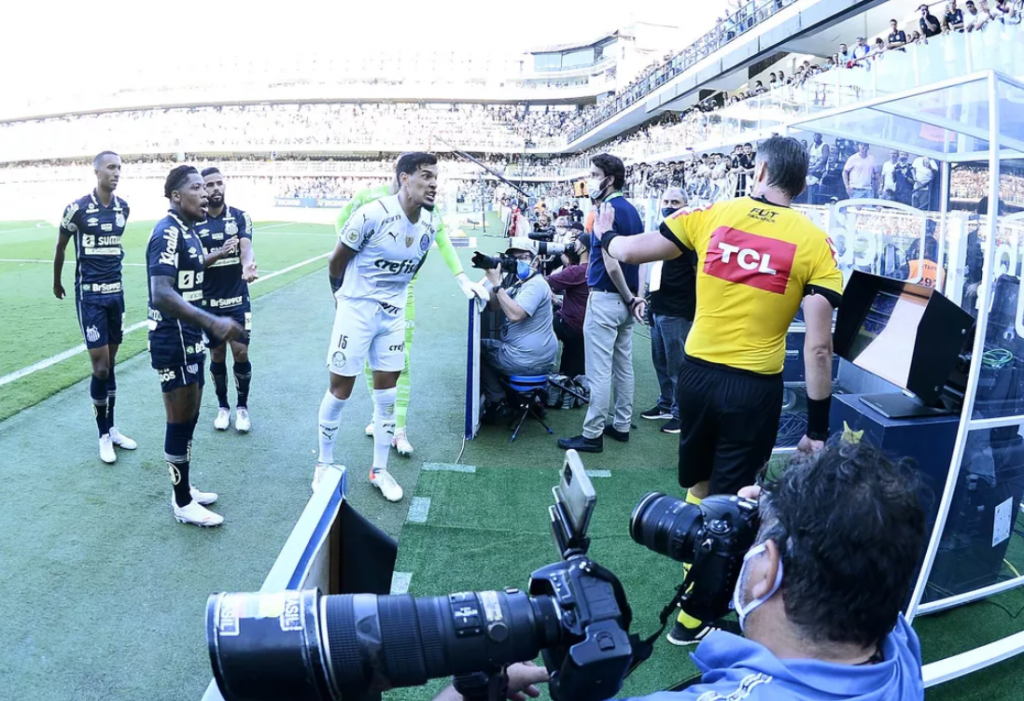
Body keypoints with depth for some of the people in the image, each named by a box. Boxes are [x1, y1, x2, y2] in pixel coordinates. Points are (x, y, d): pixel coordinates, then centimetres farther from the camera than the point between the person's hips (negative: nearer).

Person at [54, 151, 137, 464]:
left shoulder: (123, 208, 3)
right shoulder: (77, 208, -11)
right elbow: (60, 247, 3)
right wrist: (57, 283, 14)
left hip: (116, 292, 5)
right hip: (90, 295, -5)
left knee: (111, 364, 12)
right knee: (100, 367, -5)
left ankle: (111, 428, 23)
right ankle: (103, 435, 10)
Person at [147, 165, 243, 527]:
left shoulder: (187, 231, 10)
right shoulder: (168, 233, -20)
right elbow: (161, 294, -32)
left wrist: (215, 256, 36)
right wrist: (213, 322, -39)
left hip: (190, 337, 10)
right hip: (173, 340, -9)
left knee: (189, 417, 17)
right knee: (181, 421, 1)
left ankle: (183, 488, 32)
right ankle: (183, 503, 15)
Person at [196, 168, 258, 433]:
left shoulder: (240, 217, -2)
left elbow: (246, 246, -19)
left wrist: (247, 265, -41)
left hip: (238, 299, 0)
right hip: (209, 301, 1)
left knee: (241, 353, -2)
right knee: (217, 355, 8)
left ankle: (242, 407, 17)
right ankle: (223, 407, 25)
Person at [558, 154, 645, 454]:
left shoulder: (608, 211, -16)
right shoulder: (631, 210, 12)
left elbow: (611, 264, -20)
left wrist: (628, 298, -9)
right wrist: (636, 296, 4)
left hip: (606, 299, -10)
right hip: (626, 300, 10)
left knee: (599, 371, -3)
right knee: (623, 366, 15)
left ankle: (592, 435, 4)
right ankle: (621, 425, 26)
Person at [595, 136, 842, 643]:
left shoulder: (711, 216, -1)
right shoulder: (814, 243, -5)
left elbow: (629, 251, 6)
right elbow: (818, 347, -9)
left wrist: (605, 237, 29)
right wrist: (818, 425, -1)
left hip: (697, 372, 2)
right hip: (755, 387, -2)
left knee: (699, 487, 25)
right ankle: (693, 615, 28)